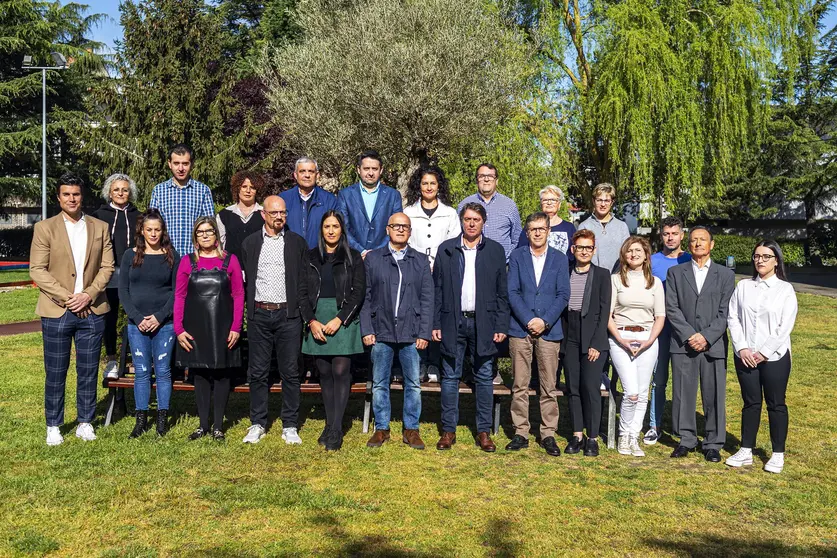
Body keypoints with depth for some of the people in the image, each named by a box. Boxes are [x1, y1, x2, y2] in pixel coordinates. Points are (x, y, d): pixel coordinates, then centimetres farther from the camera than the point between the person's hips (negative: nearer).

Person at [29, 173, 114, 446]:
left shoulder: (100, 227, 8)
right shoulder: (45, 228, 1)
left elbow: (107, 266, 4)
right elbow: (37, 270, -5)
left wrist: (88, 295, -10)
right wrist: (67, 299, -13)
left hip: (92, 311, 2)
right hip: (56, 312, -2)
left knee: (88, 372, 8)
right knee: (55, 373, 5)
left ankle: (85, 422, 20)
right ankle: (53, 426, 17)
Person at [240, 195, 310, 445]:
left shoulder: (297, 242, 6)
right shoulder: (250, 243, 8)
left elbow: (304, 282, 4)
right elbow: (245, 280, 8)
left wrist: (304, 313, -3)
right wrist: (247, 310, 1)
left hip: (288, 314, -1)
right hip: (259, 315, 1)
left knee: (290, 372, 3)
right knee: (258, 372, 7)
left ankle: (290, 426, 12)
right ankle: (257, 424, 18)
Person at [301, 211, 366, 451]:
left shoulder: (353, 258, 4)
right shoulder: (310, 258, 10)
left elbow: (359, 293, -2)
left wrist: (340, 319, -11)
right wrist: (311, 321, -6)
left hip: (344, 320, -3)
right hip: (317, 321, 3)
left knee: (340, 371, -8)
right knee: (324, 372, 6)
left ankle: (337, 430, -6)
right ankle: (329, 424, 15)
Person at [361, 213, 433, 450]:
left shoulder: (421, 261, 8)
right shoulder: (372, 259, 6)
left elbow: (427, 299, 5)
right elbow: (365, 296, 4)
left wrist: (424, 333, -2)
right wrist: (366, 330, -3)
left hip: (411, 334, 0)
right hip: (381, 333, 0)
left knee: (413, 384, 5)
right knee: (379, 384, 7)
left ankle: (411, 430, 16)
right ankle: (381, 429, 19)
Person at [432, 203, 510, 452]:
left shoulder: (495, 250, 5)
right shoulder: (446, 249, 6)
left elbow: (502, 292, 4)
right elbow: (437, 289, 5)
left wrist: (502, 326, -2)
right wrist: (435, 324, 0)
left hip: (483, 322, 0)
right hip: (453, 322, 0)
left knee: (484, 378, 6)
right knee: (450, 377, 5)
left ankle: (484, 431, 15)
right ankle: (448, 430, 14)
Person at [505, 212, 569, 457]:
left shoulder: (559, 259, 8)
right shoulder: (517, 256, 7)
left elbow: (563, 294, 2)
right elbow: (512, 292, 0)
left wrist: (545, 321, -10)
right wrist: (528, 320, -10)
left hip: (549, 329, 0)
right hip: (520, 328, 0)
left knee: (549, 387, 2)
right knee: (520, 386, 3)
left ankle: (548, 434, 11)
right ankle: (520, 433, 11)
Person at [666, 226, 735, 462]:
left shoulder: (726, 275, 9)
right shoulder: (675, 273, 9)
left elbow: (725, 312, 1)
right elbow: (671, 308, 1)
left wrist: (706, 337, -11)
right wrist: (690, 335, -11)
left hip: (714, 345, 0)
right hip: (683, 344, 1)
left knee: (714, 396, 2)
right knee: (683, 394, 4)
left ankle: (713, 444, 14)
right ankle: (686, 439, 18)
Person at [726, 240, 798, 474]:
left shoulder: (785, 289, -2)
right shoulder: (743, 286, 6)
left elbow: (785, 326, -7)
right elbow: (733, 317, 2)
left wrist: (764, 353, -13)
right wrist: (742, 348, -10)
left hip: (774, 357, -2)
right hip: (745, 356, 2)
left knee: (776, 404, 6)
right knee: (750, 403, 10)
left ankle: (778, 454, 15)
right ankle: (746, 451, 18)